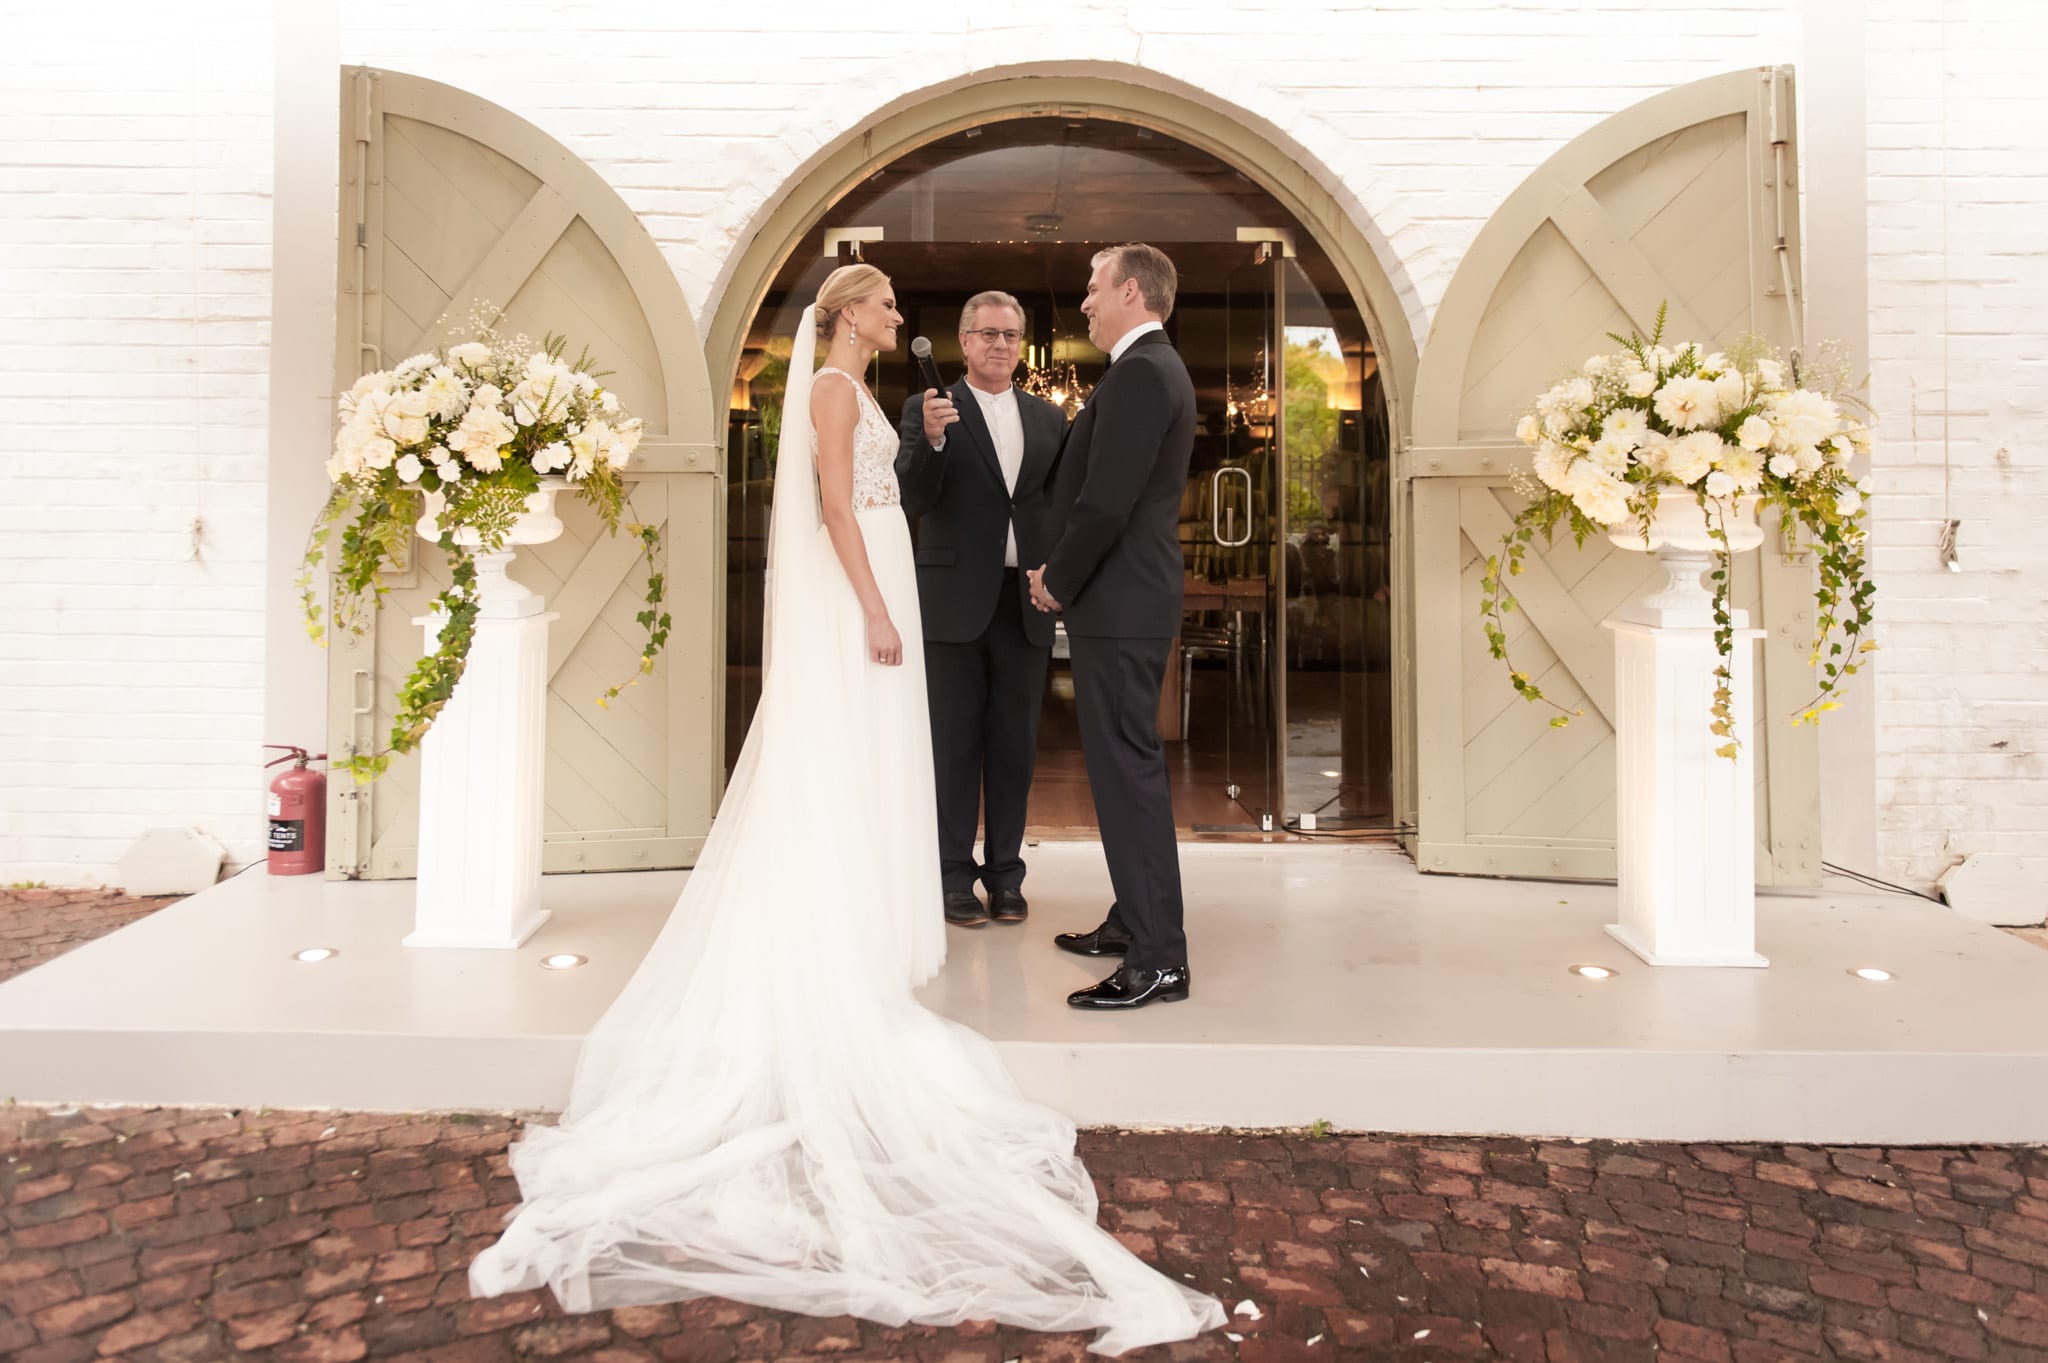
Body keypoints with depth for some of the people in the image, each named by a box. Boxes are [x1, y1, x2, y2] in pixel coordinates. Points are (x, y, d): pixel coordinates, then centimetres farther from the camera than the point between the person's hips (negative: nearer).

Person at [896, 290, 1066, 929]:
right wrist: (931, 439, -26)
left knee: (1014, 746, 10)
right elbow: (913, 501, -10)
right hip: (955, 601, -3)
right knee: (954, 746, 4)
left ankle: (1006, 874, 21)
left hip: (1026, 605, 4)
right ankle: (954, 878, 14)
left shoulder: (1048, 418, 12)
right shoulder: (929, 409, 1)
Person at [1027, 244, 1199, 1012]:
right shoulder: (1154, 368, 18)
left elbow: (1106, 502, -22)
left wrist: (1058, 582, -9)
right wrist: (1063, 572, 14)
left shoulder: (1139, 372, -15)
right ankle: (1135, 921, 28)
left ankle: (1158, 959, -1)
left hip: (1118, 603, -10)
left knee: (1128, 769, -7)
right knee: (1126, 765, 16)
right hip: (1131, 599, 10)